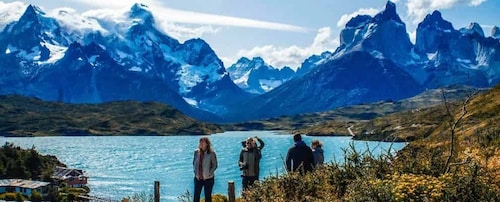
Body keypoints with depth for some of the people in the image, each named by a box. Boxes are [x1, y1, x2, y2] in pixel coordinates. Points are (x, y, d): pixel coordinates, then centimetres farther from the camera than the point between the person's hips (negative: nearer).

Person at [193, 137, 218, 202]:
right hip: (198, 178, 3)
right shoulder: (196, 152, 1)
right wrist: (195, 172, 3)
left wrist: (209, 173, -11)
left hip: (208, 179, -3)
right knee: (196, 196, 7)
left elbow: (215, 165, -5)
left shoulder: (211, 153, -10)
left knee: (208, 196, 7)